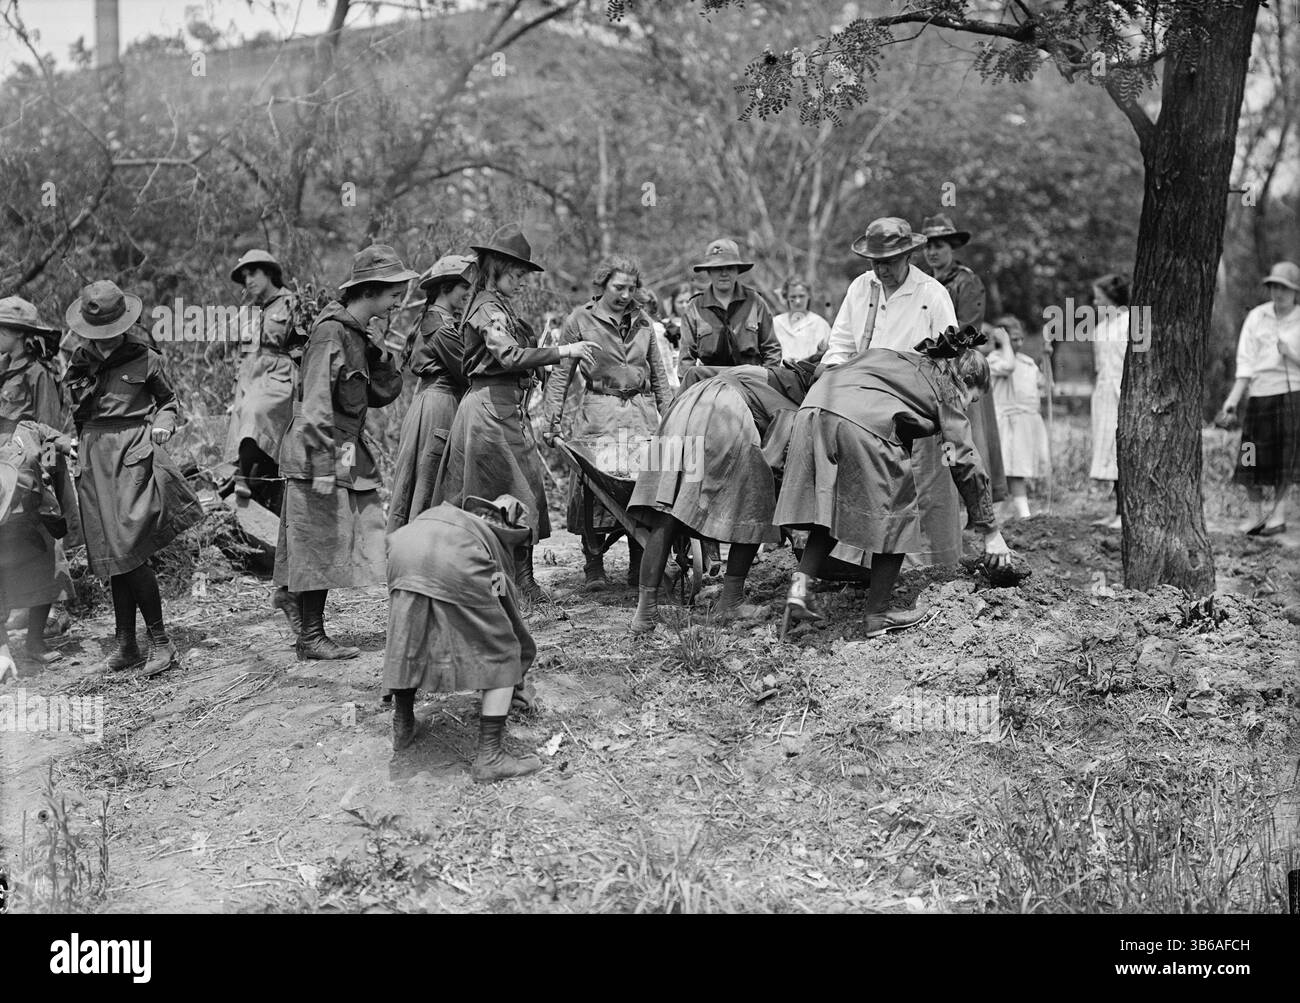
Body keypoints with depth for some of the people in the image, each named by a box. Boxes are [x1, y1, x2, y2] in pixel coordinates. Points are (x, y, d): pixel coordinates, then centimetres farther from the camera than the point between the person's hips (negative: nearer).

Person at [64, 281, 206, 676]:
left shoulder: (144, 358, -2)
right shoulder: (80, 360, 10)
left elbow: (169, 401, 10)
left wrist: (162, 424, -9)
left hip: (133, 453, -5)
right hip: (93, 455, 5)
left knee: (128, 548, -14)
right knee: (112, 553, 7)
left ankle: (160, 642, -4)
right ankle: (125, 643, 14)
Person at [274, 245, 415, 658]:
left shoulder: (363, 334, 12)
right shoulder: (331, 332, -15)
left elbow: (386, 393, 13)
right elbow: (316, 403, -19)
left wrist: (380, 350, -3)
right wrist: (323, 466, -23)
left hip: (350, 454, 9)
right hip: (321, 455, -9)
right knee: (322, 543, -2)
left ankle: (293, 594, 26)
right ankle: (311, 637, 8)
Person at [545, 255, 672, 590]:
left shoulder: (642, 322, 15)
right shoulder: (580, 320, 4)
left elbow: (659, 375, 21)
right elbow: (560, 374, 5)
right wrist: (553, 418, -2)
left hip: (642, 412, 3)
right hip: (597, 415, -3)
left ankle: (639, 566, 2)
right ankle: (593, 565, -1)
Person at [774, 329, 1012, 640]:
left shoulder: (905, 362, 36)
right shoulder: (947, 388, 19)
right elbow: (966, 462, 16)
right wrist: (991, 533, 21)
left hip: (812, 408, 7)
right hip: (864, 424, -6)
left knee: (831, 509, 19)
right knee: (895, 518, 10)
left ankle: (800, 585, 1)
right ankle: (877, 615, 17)